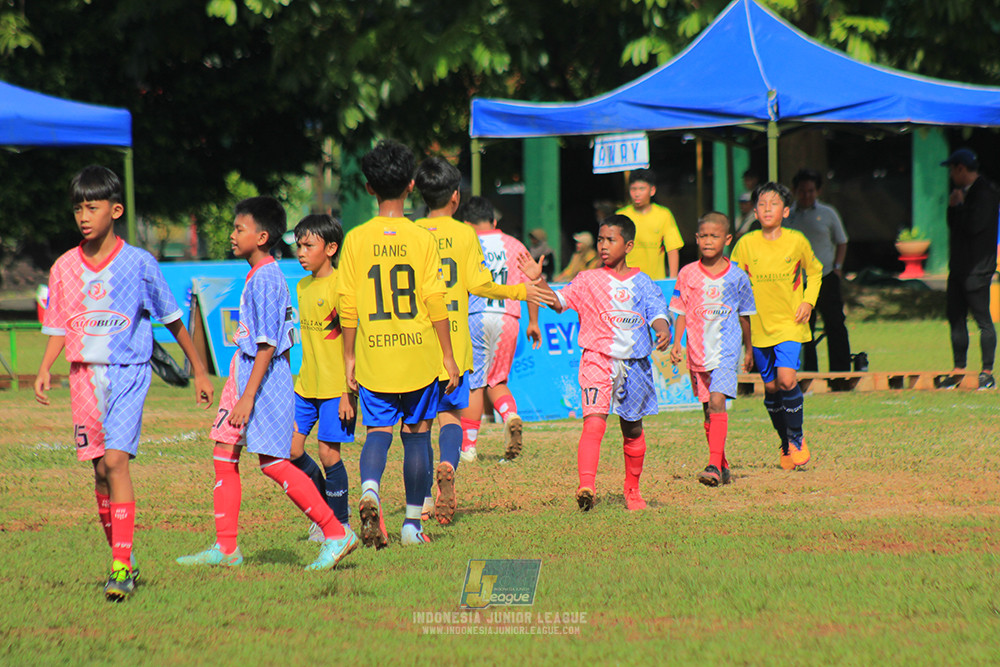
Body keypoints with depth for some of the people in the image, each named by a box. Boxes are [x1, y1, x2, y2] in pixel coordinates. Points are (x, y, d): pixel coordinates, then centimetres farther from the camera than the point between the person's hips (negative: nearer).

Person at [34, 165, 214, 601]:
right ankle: (121, 560, 21)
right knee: (99, 468, 8)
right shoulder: (64, 268, 5)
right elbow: (58, 328, 11)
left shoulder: (138, 263, -5)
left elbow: (172, 319, 5)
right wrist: (45, 368, -8)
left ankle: (122, 566, -21)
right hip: (85, 375, 4)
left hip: (128, 372, -4)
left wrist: (199, 370, 11)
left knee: (115, 459, -18)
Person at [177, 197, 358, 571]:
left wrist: (248, 397, -23)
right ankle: (226, 548, 11)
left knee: (273, 462, -8)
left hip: (264, 379, -10)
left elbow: (267, 346, -21)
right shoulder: (257, 276, 13)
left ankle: (336, 534, -3)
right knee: (224, 456, 8)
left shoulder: (265, 280, -17)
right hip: (242, 372, 10)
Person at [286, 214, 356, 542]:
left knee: (329, 453, -5)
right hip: (306, 385, 7)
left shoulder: (339, 286, -12)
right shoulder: (302, 287, 11)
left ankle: (340, 522, 10)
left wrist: (348, 392, -16)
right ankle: (326, 504, 21)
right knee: (290, 449, 1)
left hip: (335, 386, -7)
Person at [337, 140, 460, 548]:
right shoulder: (422, 238, -5)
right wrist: (448, 356, 2)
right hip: (419, 353, 0)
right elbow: (435, 302, -5)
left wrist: (349, 357, 8)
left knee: (378, 431, 6)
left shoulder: (356, 240, -2)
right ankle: (413, 523, 13)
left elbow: (348, 304, -1)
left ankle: (370, 492, -24)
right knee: (417, 433, 11)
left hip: (373, 357, 0)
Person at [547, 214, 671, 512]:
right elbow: (559, 301, -4)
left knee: (633, 429, 15)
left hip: (633, 362, 2)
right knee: (594, 422, -21)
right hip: (598, 359, -2)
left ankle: (633, 490, 33)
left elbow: (657, 314, -3)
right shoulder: (589, 280, 4)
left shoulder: (642, 283, 6)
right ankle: (586, 487, -33)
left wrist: (664, 331, -26)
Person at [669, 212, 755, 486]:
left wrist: (748, 349, 19)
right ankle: (722, 467, 26)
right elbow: (681, 312, 7)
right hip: (697, 351, 3)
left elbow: (744, 316, 11)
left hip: (726, 349, -3)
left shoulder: (736, 277, 0)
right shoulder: (687, 274, 2)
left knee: (717, 402, -20)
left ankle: (715, 466, -25)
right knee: (708, 409, 11)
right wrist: (677, 343, -5)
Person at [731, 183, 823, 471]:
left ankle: (797, 438, 0)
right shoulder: (746, 244, -1)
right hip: (759, 326, 2)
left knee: (786, 379, -20)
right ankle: (785, 444, 25)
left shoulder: (797, 241, -2)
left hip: (790, 324, -2)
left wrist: (808, 301, 1)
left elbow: (814, 272, 15)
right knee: (771, 387, 6)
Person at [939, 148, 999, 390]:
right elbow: (954, 225, 21)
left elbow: (975, 224, -23)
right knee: (956, 318, 11)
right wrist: (953, 207, 4)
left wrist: (958, 205, -10)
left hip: (977, 268, -10)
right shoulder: (965, 192, 16)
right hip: (959, 267, 10)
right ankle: (959, 370, 18)